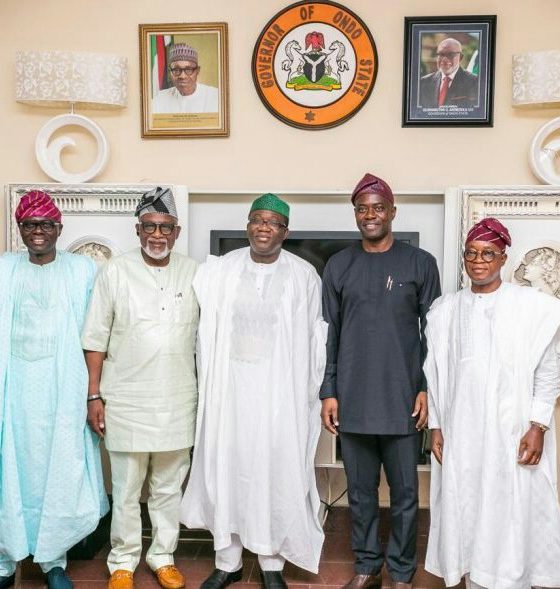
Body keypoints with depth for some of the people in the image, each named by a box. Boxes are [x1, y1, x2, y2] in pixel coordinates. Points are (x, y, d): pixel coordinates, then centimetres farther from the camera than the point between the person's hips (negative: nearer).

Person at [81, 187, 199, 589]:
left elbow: (203, 339, 8)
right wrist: (95, 395, -4)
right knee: (126, 488, 9)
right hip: (126, 401, -2)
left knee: (169, 486, 14)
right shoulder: (115, 272, -4)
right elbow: (96, 339, -1)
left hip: (178, 401, 2)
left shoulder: (194, 274, 2)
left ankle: (163, 556, 31)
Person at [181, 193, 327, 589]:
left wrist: (312, 392, 0)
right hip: (230, 387, 2)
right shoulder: (220, 270, 3)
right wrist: (208, 384, -2)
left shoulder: (304, 276, -1)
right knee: (226, 469, 8)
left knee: (276, 472, 5)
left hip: (281, 390, -1)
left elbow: (316, 337, 1)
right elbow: (206, 329, 4)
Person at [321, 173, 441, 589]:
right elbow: (329, 334, 7)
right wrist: (329, 392, 2)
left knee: (405, 492, 7)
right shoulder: (339, 266, 6)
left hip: (402, 399, -1)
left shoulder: (420, 263, 2)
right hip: (353, 399, 2)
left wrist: (427, 388, -4)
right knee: (361, 491, 12)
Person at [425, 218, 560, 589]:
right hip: (461, 432, 3)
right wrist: (436, 426, 6)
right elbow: (435, 372, 8)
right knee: (465, 512, 8)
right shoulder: (445, 310, 7)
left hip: (513, 432, -3)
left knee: (512, 515, 0)